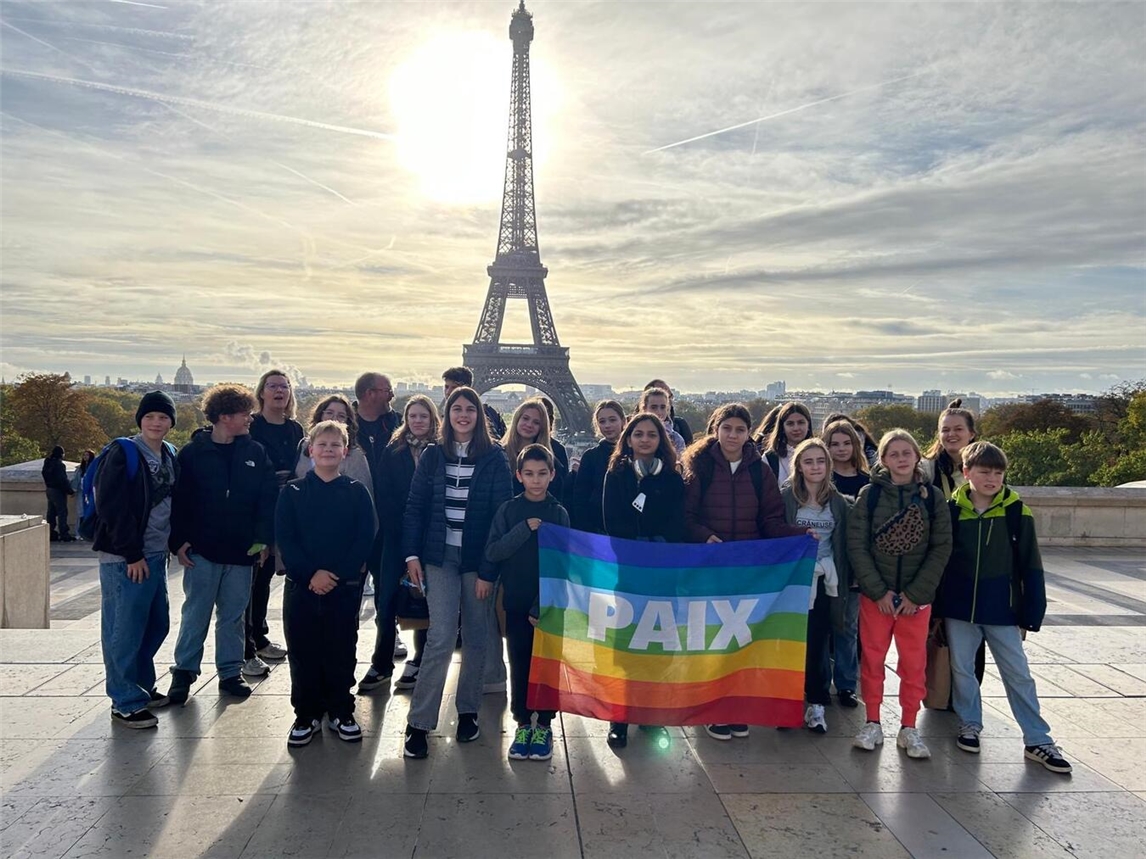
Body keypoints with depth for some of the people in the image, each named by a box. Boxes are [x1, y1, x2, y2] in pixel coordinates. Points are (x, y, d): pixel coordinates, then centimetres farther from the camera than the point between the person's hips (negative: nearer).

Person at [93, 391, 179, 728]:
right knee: (125, 630, -1)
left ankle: (142, 686, 31)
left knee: (157, 624, 15)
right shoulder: (122, 455, -11)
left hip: (156, 555, 8)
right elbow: (113, 508, -16)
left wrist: (174, 542, 10)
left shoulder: (169, 456, 12)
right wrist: (132, 554, -17)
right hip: (125, 559, -8)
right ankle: (126, 703, 8)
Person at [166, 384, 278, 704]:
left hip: (241, 550, 2)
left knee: (233, 615, 11)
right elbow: (178, 499, -2)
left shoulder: (255, 452, 3)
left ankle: (230, 672, 22)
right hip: (202, 550, -2)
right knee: (196, 613, 5)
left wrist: (264, 538, -3)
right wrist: (179, 541, -8)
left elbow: (269, 497, 3)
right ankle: (184, 671, 19)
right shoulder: (193, 452, -3)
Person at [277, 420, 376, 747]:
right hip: (301, 585, 1)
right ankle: (306, 714, 21)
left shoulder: (357, 492, 2)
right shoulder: (293, 491, 3)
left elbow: (365, 539, -4)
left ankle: (341, 713, 22)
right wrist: (311, 573, -16)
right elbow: (284, 538, -4)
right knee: (302, 651, 6)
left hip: (345, 588, 0)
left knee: (341, 651, 6)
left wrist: (337, 574, -14)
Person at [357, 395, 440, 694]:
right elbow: (384, 497, 1)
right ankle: (381, 665, 12)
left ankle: (418, 663, 20)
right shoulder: (393, 451, 5)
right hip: (397, 536, 1)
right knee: (386, 599, 0)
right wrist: (395, 528, -8)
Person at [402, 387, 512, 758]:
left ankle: (468, 711, 25)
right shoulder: (432, 455, 4)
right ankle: (418, 723, 0)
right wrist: (412, 554, -2)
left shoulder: (494, 457, -1)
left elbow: (504, 508, -3)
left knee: (476, 637, 8)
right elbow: (415, 506, 5)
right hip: (440, 557, 0)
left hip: (479, 557, 0)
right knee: (440, 637, -7)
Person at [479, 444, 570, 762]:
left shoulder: (559, 513, -3)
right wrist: (526, 528, -17)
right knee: (519, 663, 8)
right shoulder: (508, 510, 0)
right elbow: (493, 551, -6)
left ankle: (544, 724, 20)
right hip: (516, 602, 1)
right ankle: (522, 722, 22)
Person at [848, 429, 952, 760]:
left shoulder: (932, 497, 0)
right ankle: (873, 723, 21)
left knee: (914, 662, 6)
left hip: (917, 596, 1)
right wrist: (879, 591, -12)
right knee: (872, 658, 6)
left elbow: (941, 548, -2)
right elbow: (857, 545, -5)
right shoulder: (869, 494, -2)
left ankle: (909, 728, 21)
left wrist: (915, 593, -9)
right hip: (875, 595, 0)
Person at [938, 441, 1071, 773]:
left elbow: (1031, 567, -3)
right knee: (961, 669, 11)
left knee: (1018, 674, 6)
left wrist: (1032, 614, -4)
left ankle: (1038, 740, 16)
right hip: (959, 608, 1)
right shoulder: (951, 510, -5)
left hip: (1002, 609, -1)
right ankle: (970, 724, 29)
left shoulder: (1016, 512, -6)